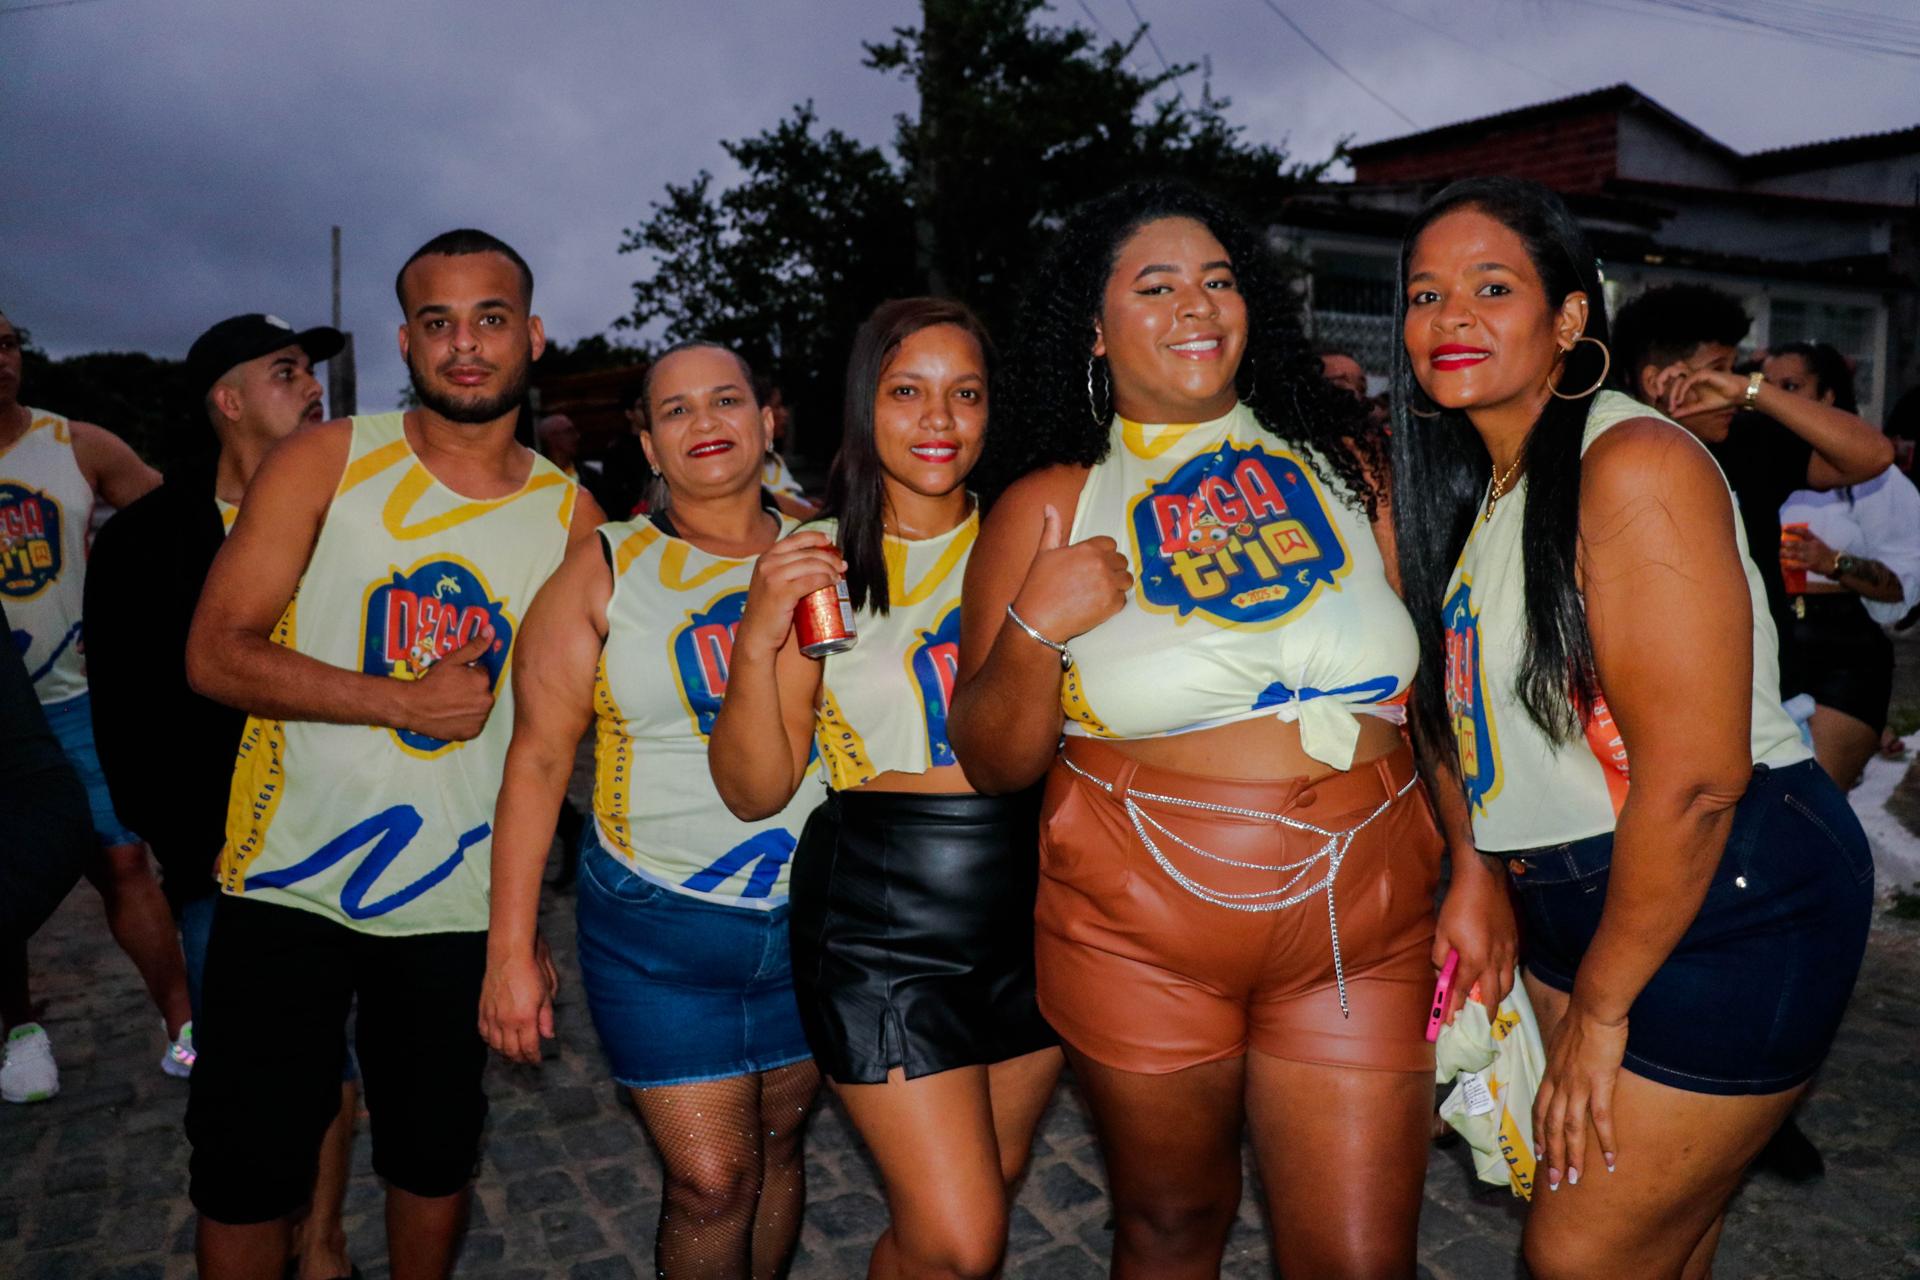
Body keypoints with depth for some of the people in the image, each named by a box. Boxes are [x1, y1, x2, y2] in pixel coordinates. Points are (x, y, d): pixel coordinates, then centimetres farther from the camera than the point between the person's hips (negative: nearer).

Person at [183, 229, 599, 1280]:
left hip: (458, 903, 2)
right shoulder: (325, 462, -4)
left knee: (434, 1155, 16)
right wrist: (405, 698, -19)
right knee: (246, 1170, 9)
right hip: (288, 885, -1)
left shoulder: (573, 517, 1)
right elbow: (215, 653, -9)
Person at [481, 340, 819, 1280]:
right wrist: (510, 948, -8)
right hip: (660, 925, -2)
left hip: (812, 918, 3)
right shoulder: (604, 571, -4)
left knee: (776, 1145, 16)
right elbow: (538, 757, -5)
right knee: (710, 1181, -1)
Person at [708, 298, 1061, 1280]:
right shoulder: (817, 561, -4)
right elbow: (755, 791, -5)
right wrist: (757, 642, -20)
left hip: (1027, 902, 4)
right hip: (881, 915, -3)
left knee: (993, 1188, 19)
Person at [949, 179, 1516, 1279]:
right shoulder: (1051, 507, 0)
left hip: (1364, 926, 2)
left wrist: (1477, 870, 2)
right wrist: (1036, 628, -17)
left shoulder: (1343, 466, 6)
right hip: (1140, 930, -1)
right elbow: (994, 761, -1)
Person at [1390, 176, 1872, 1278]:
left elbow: (1694, 777, -23)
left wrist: (1598, 1006, -15)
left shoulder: (1634, 463, -20)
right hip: (1578, 892, 8)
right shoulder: (1476, 487, 8)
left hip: (1728, 899, -7)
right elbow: (1464, 715, 14)